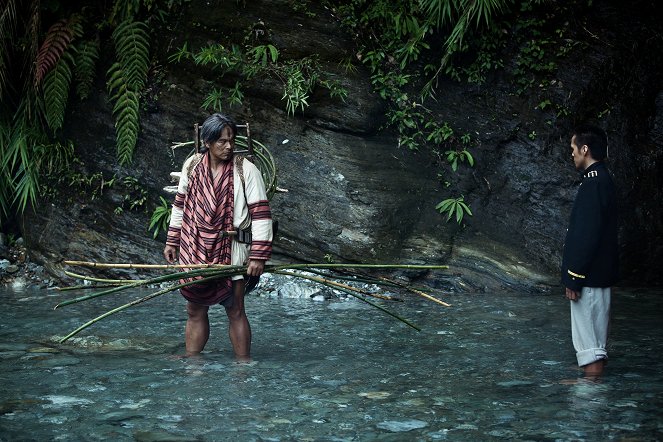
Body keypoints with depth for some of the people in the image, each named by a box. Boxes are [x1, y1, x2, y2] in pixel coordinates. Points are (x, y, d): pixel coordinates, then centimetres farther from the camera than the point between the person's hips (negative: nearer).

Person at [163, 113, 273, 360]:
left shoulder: (246, 170, -8)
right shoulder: (192, 166, 3)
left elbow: (261, 215, -10)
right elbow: (180, 204, 16)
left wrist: (259, 256, -15)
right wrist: (172, 242, 15)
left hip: (232, 250, -4)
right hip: (195, 249, 4)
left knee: (235, 310, 0)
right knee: (195, 310, 11)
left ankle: (243, 364, 8)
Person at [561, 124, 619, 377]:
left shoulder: (594, 184, -18)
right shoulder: (602, 180, 13)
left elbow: (587, 236, -22)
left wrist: (573, 278, -18)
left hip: (588, 276, -10)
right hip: (599, 274, 10)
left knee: (588, 342, -5)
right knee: (595, 341, 15)